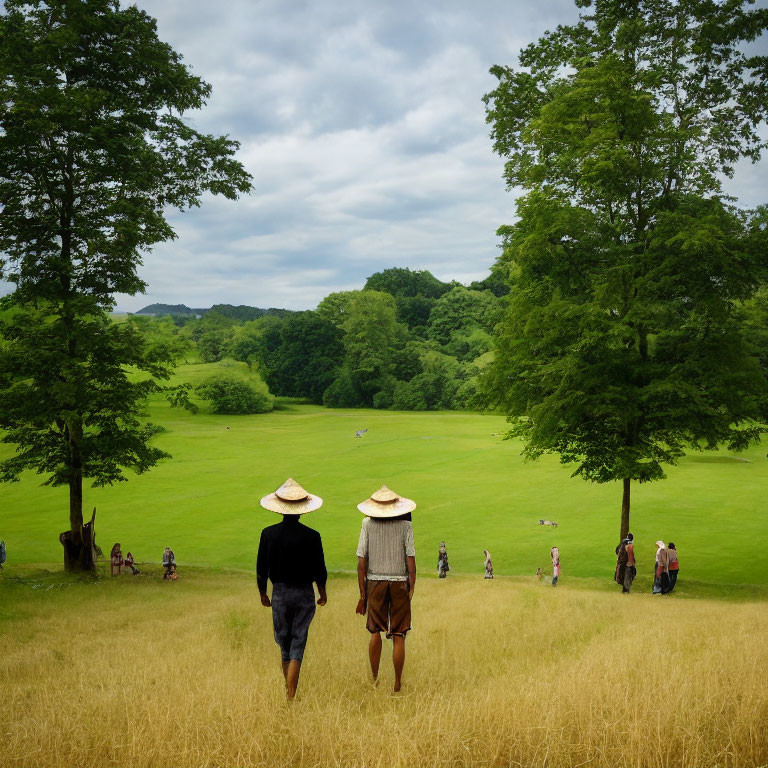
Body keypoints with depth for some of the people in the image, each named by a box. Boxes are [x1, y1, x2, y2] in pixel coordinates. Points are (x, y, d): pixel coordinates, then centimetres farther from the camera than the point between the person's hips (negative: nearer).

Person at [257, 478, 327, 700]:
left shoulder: (268, 534, -7)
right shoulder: (312, 536, -11)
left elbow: (261, 570, -1)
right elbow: (320, 571, -4)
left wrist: (262, 593, 14)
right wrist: (323, 593, 13)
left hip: (280, 593, 2)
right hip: (304, 594, -2)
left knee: (284, 645, 16)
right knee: (298, 644, 4)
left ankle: (289, 690, 28)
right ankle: (291, 694, -3)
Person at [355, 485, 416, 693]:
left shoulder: (368, 525, -1)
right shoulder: (405, 526, -3)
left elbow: (361, 561, -4)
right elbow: (411, 561, -8)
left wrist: (362, 594, 1)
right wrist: (412, 590, -1)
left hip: (375, 583, 1)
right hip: (399, 583, -1)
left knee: (375, 632, 15)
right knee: (398, 636, 5)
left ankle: (374, 679, 16)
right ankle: (397, 684, 7)